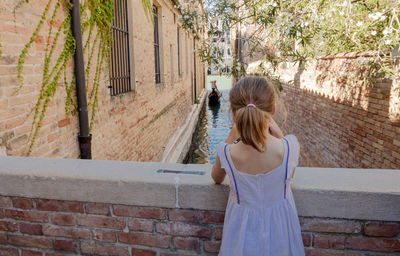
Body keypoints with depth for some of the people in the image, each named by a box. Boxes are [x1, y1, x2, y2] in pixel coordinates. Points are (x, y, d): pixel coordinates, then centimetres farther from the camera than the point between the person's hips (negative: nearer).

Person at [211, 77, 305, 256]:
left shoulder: (227, 153, -24)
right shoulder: (290, 147, -24)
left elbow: (217, 179, 1)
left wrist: (231, 138, -4)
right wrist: (279, 136, -6)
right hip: (278, 229, 1)